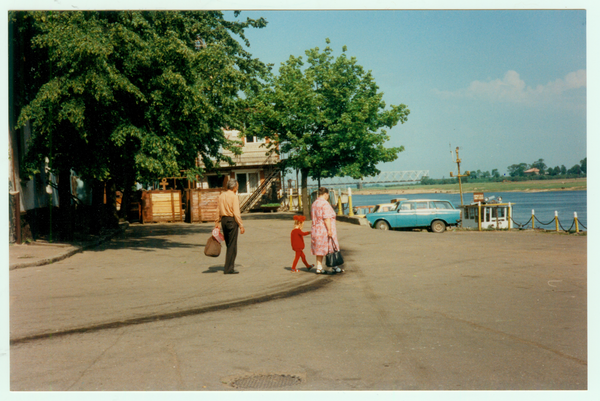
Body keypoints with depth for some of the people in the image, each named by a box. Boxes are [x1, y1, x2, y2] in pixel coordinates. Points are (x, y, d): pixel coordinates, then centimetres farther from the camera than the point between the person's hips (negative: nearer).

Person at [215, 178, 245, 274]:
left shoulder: (221, 196, 10)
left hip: (223, 220, 7)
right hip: (232, 220, -7)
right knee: (232, 245, -2)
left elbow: (218, 211, 12)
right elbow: (236, 213, -16)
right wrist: (241, 225, -13)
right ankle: (229, 269, -1)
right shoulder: (234, 197, -12)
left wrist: (217, 222, 19)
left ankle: (229, 265, 23)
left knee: (228, 245, 18)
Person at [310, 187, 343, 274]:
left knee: (320, 250, 10)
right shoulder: (325, 203, -14)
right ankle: (334, 268, 4)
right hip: (325, 230, -8)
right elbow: (326, 218, -21)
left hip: (316, 229, 8)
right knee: (331, 249, 0)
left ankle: (319, 268, 9)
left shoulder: (314, 204, 15)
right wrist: (329, 230, -22)